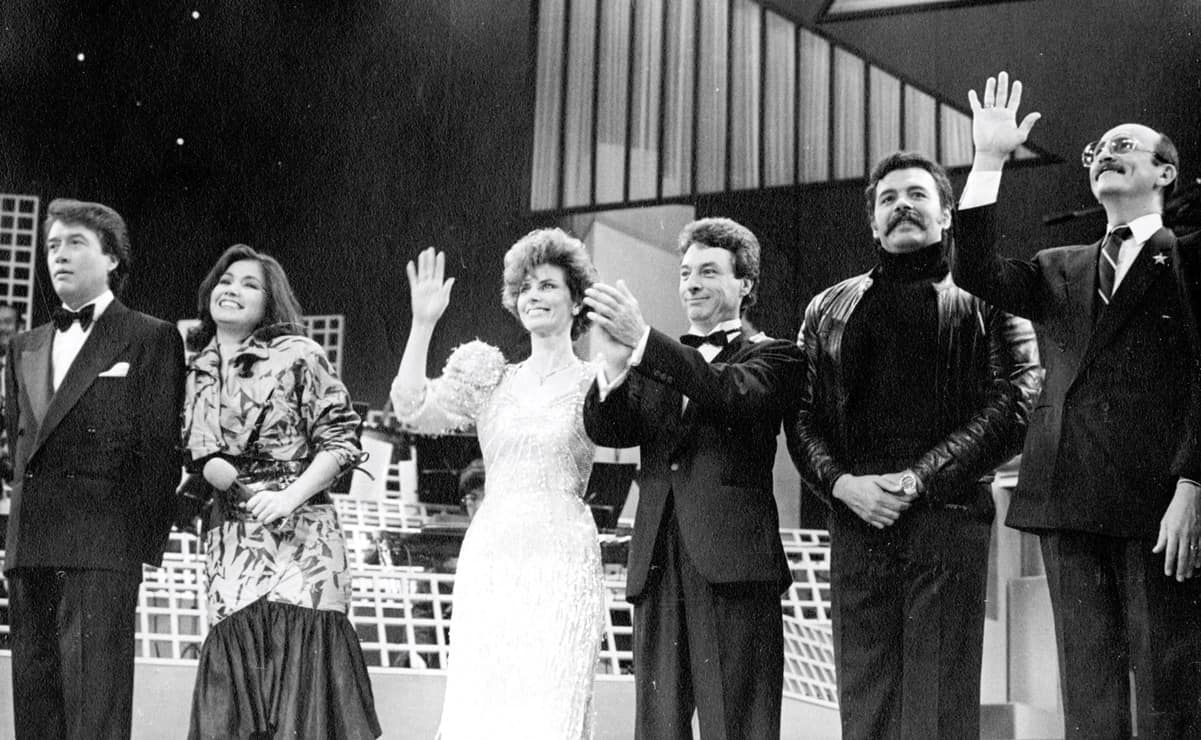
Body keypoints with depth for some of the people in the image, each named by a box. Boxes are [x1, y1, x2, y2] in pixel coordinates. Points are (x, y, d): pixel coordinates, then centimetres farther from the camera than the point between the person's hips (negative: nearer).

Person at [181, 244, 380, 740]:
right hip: (229, 544, 4)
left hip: (298, 534, -4)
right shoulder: (198, 372, 14)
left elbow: (339, 440, -3)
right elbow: (197, 456, 19)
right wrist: (213, 469, -4)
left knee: (300, 663, -8)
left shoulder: (297, 355, -1)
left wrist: (289, 496, -14)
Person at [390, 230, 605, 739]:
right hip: (490, 555, 3)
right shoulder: (492, 380, 13)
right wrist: (423, 323, -5)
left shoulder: (595, 382, 6)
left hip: (561, 561, -3)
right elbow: (412, 408, 2)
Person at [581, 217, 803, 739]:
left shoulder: (770, 356, 9)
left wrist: (643, 342, -21)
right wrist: (615, 363, -15)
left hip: (731, 560, -4)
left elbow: (734, 393, -14)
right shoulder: (657, 365, 21)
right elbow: (605, 431, 5)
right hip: (657, 564, 4)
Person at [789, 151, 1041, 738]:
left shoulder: (986, 295, 9)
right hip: (855, 527, 3)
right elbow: (801, 416, 13)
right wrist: (843, 483, -6)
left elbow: (1014, 402, -3)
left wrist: (917, 480, -11)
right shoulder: (830, 308, 19)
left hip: (947, 520, -3)